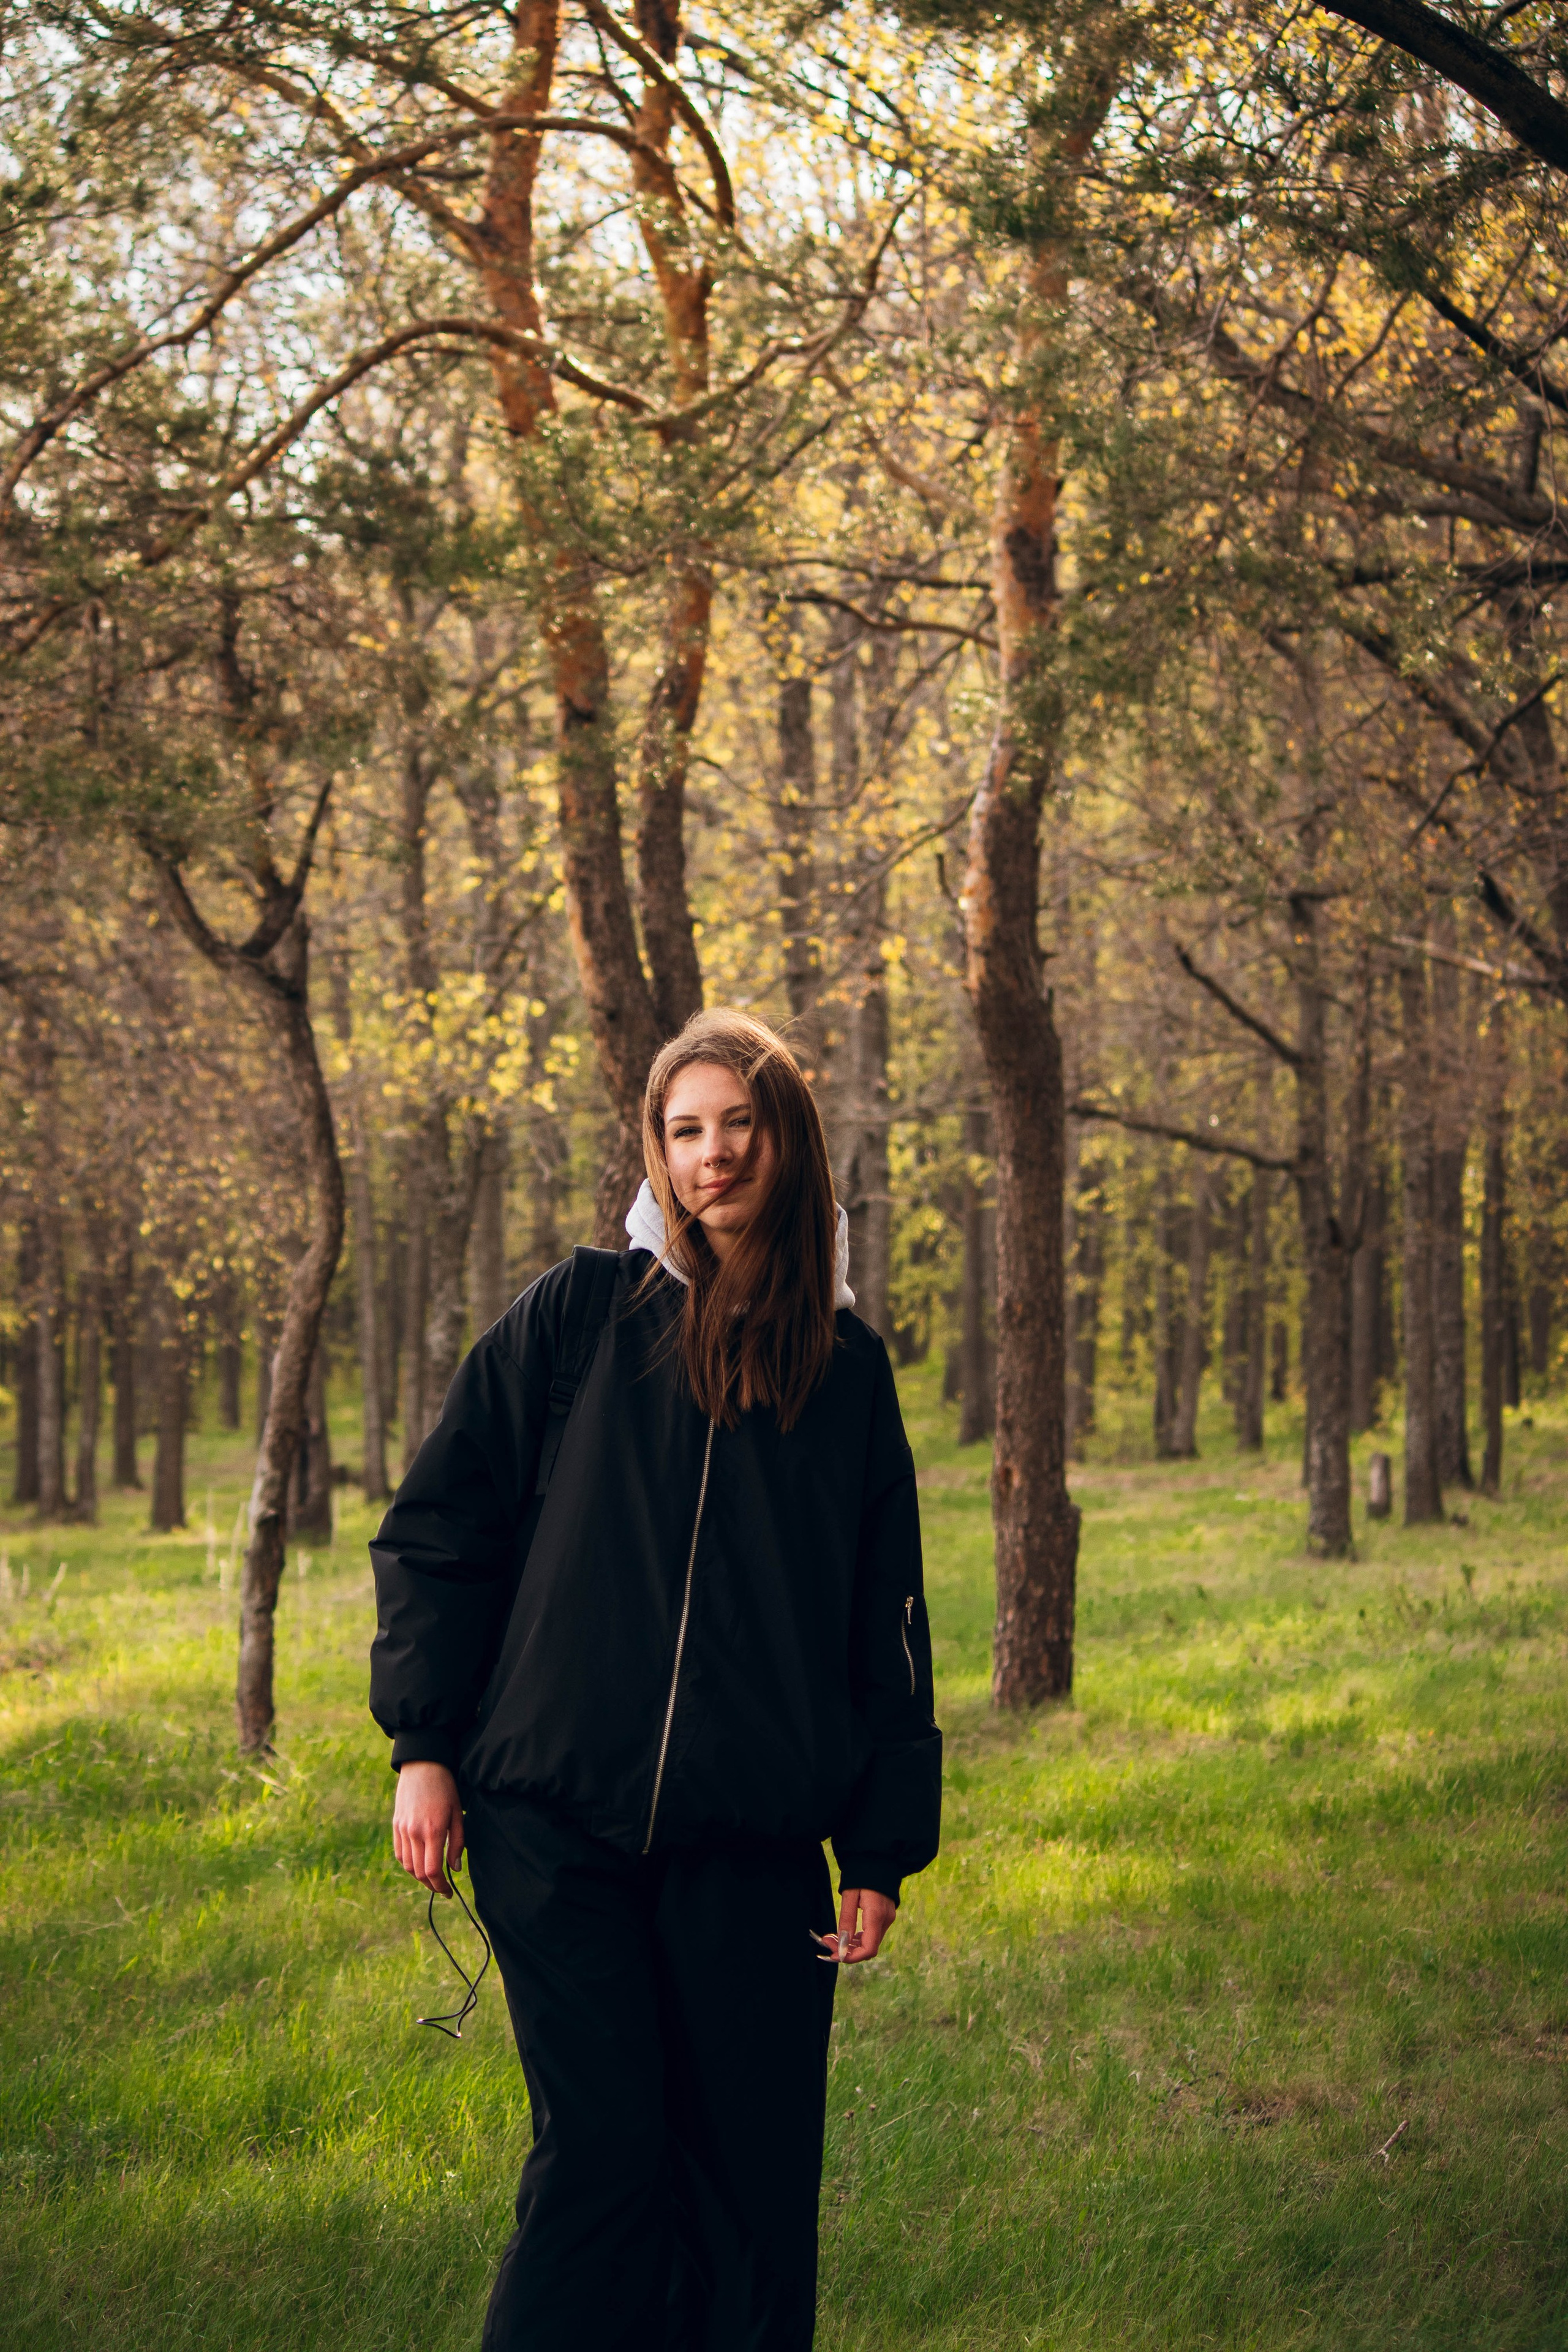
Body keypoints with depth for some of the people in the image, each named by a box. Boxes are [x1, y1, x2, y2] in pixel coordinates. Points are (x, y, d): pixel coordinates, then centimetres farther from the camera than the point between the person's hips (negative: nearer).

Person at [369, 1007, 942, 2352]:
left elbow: (888, 1624, 11)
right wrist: (425, 1744, -2)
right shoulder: (575, 1321, 4)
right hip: (558, 1824, -2)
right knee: (601, 2155, -4)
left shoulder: (849, 1371, 9)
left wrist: (884, 1849, 8)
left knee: (753, 2179, 4)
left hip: (756, 1847, 2)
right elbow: (437, 1530, 6)